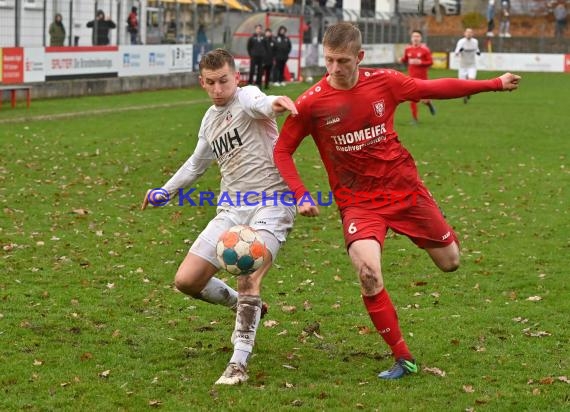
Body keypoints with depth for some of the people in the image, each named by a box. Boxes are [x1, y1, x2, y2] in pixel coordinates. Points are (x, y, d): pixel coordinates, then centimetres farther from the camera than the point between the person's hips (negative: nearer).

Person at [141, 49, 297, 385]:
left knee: (248, 279, -25)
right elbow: (197, 164, 35)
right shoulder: (210, 119, 17)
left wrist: (275, 103, -58)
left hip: (271, 202, -7)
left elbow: (259, 104, -34)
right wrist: (165, 192, 42)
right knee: (187, 281, 0)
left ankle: (239, 364, -18)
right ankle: (243, 306, 27)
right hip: (232, 209, 7)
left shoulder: (246, 97, -6)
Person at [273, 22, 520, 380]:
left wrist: (495, 84, 11)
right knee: (368, 273, -25)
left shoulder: (384, 82, -8)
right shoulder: (312, 103, -13)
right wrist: (301, 195, -13)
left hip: (404, 188, 2)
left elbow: (435, 88, 7)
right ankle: (403, 359, -9)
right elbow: (282, 150, -1)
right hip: (357, 201, -2)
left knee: (450, 262, 10)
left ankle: (442, 236, 50)